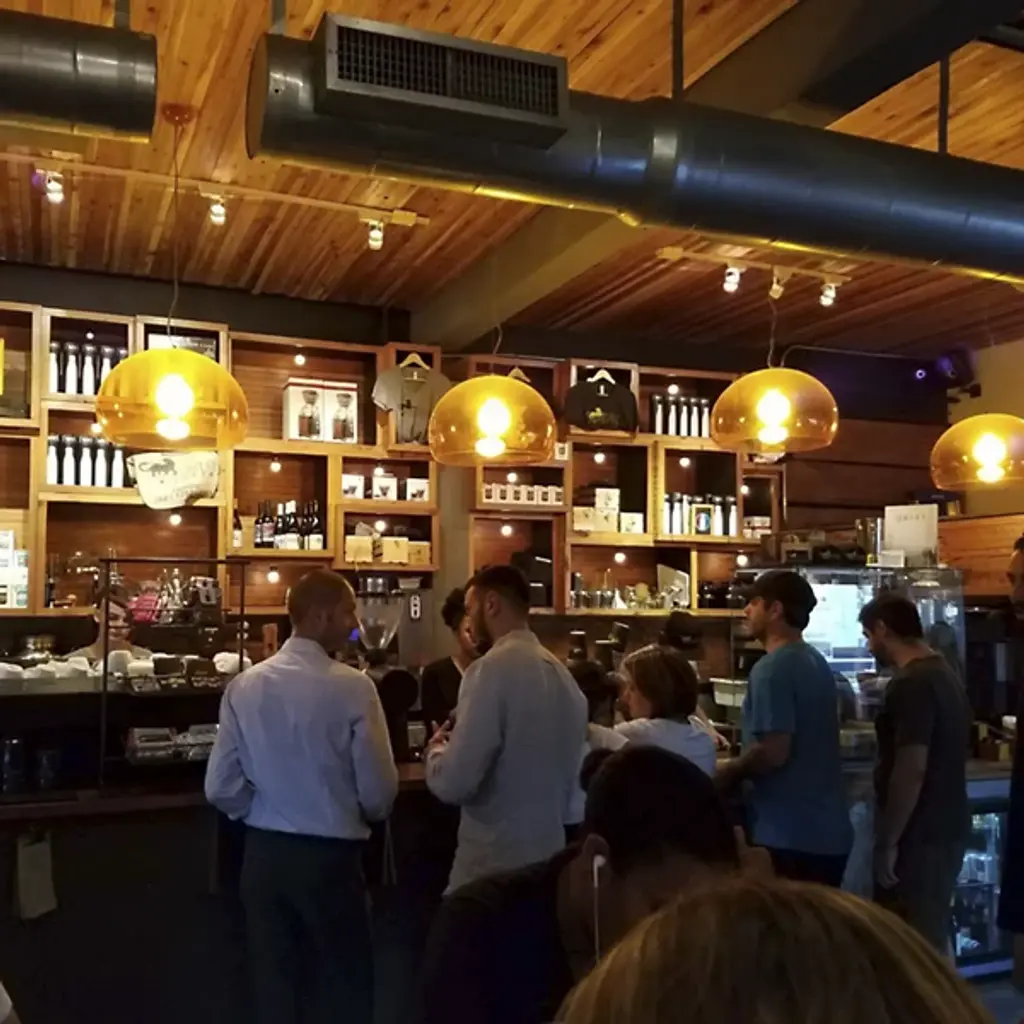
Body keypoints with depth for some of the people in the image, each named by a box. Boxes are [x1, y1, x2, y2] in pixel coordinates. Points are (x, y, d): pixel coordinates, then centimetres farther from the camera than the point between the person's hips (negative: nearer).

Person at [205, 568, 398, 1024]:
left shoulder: (243, 686, -5)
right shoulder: (352, 687, -16)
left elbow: (221, 789, -3)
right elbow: (379, 792, -12)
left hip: (262, 854, 4)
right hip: (329, 856, -4)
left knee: (273, 987, 16)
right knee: (343, 987, 13)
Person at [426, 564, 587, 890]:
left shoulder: (492, 668, -17)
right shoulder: (561, 671, 7)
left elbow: (453, 783, -20)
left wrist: (436, 748, -1)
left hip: (493, 863, -8)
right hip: (549, 852, 8)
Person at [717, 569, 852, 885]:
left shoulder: (772, 669, -17)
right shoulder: (816, 662, 12)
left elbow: (773, 752, -23)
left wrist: (728, 774, -6)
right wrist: (741, 768, 17)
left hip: (789, 834, -9)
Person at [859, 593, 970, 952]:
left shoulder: (911, 683, -20)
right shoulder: (943, 673, 11)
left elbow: (912, 769, -24)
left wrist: (887, 843, -19)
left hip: (919, 834, -10)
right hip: (945, 826, 10)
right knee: (928, 941, 17)